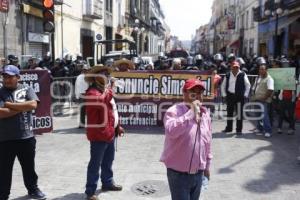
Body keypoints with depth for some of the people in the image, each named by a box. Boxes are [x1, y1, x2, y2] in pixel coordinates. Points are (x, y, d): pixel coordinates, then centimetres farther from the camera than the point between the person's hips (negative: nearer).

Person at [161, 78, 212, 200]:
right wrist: (191, 113, -31)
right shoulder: (174, 111, -15)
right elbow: (171, 131, -37)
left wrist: (207, 165, 18)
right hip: (179, 173, -6)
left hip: (198, 172, 6)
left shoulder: (205, 113, 6)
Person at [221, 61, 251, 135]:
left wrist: (245, 95, -3)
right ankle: (229, 128, 23)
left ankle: (239, 130, 5)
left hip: (240, 96, -3)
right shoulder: (228, 75, 7)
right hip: (230, 96, 3)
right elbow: (223, 85, 15)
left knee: (239, 112, -2)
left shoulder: (243, 75, -2)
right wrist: (224, 94, 7)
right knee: (229, 112, 10)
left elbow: (248, 85, 3)